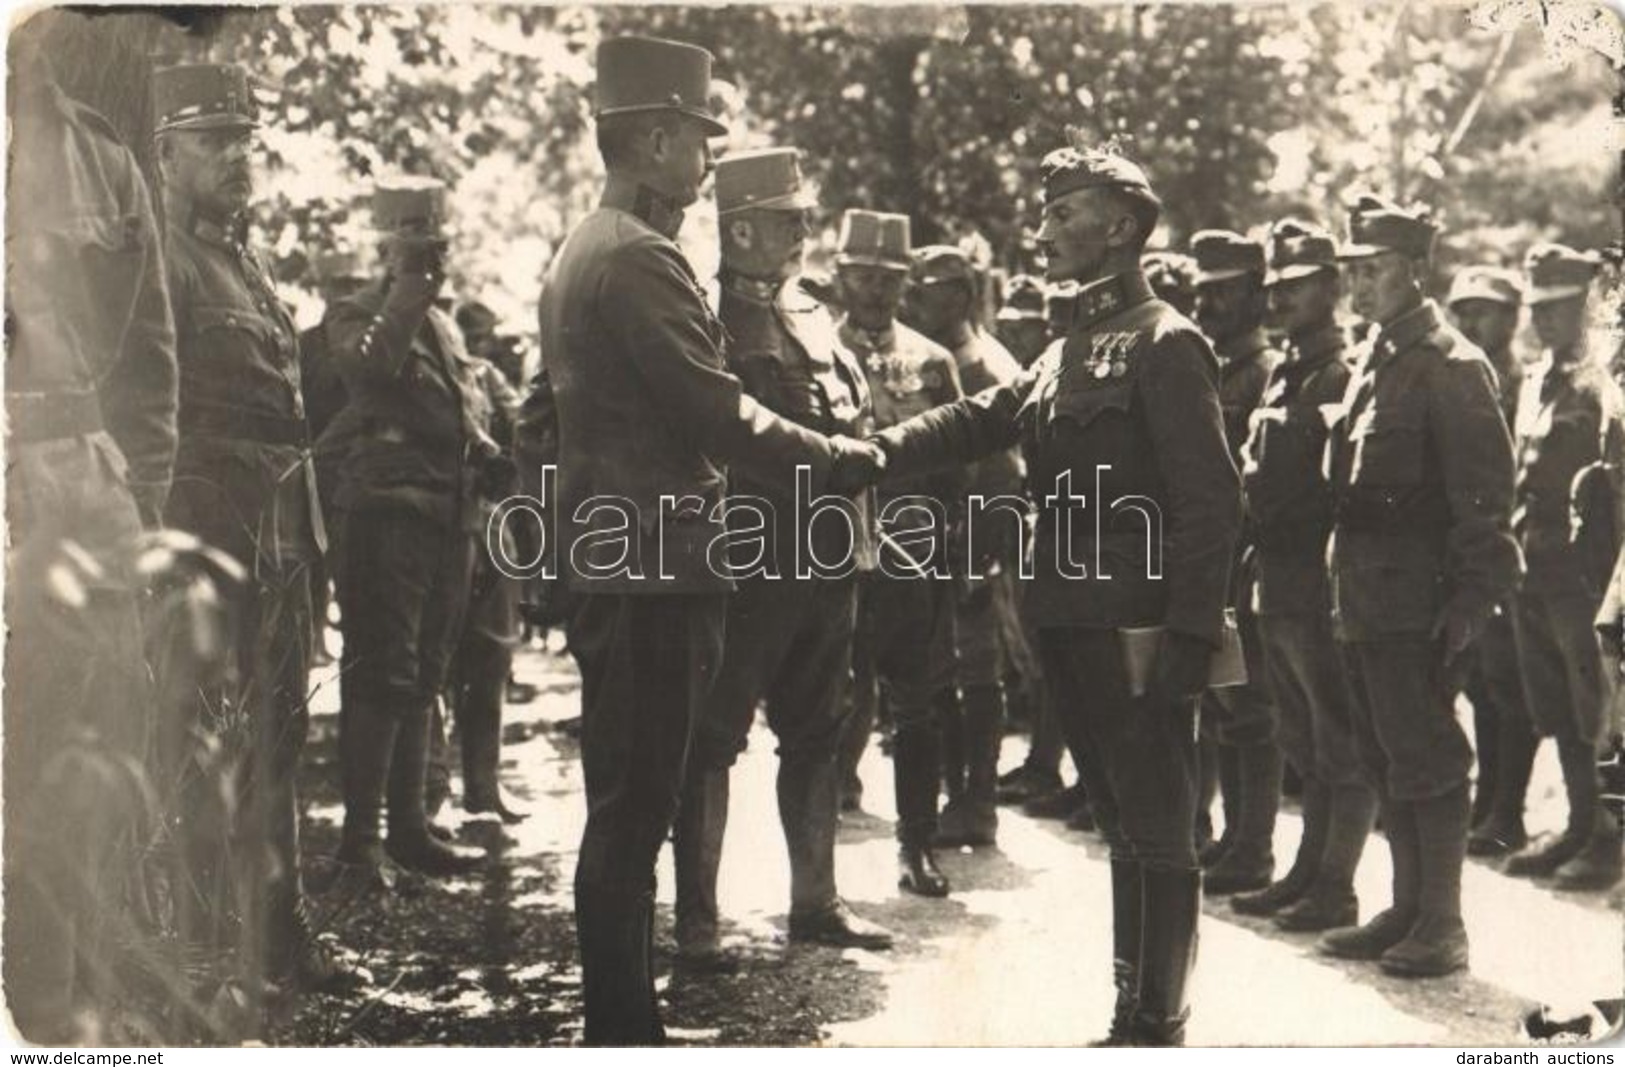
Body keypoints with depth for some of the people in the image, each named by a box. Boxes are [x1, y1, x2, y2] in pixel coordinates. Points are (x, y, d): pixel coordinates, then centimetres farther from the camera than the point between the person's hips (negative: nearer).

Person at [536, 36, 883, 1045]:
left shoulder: (583, 251, 17)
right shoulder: (640, 258, -16)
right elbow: (718, 414, -20)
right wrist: (845, 459, -10)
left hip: (611, 560, 11)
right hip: (656, 572, -11)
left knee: (628, 804, 16)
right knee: (637, 806, -4)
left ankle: (621, 1016, 25)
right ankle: (624, 1025, 3)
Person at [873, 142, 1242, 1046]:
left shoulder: (1166, 346, -11)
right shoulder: (1070, 353, 17)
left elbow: (1211, 502, -17)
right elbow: (978, 421, 10)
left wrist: (1191, 631, -21)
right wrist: (876, 452, -6)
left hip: (1140, 634, -9)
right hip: (1075, 626, 9)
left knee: (1159, 834, 0)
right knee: (1124, 826, 17)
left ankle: (1159, 1023, 8)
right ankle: (1135, 1011, 27)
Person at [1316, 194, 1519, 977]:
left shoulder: (1450, 365, -11)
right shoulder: (1378, 359, 16)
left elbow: (1485, 492, -15)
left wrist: (1470, 600, -18)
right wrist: (1343, 588, 16)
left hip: (1417, 607, -9)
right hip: (1366, 602, 9)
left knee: (1425, 758, -3)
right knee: (1385, 758, 14)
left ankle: (1443, 924, 6)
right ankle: (1408, 909, 24)